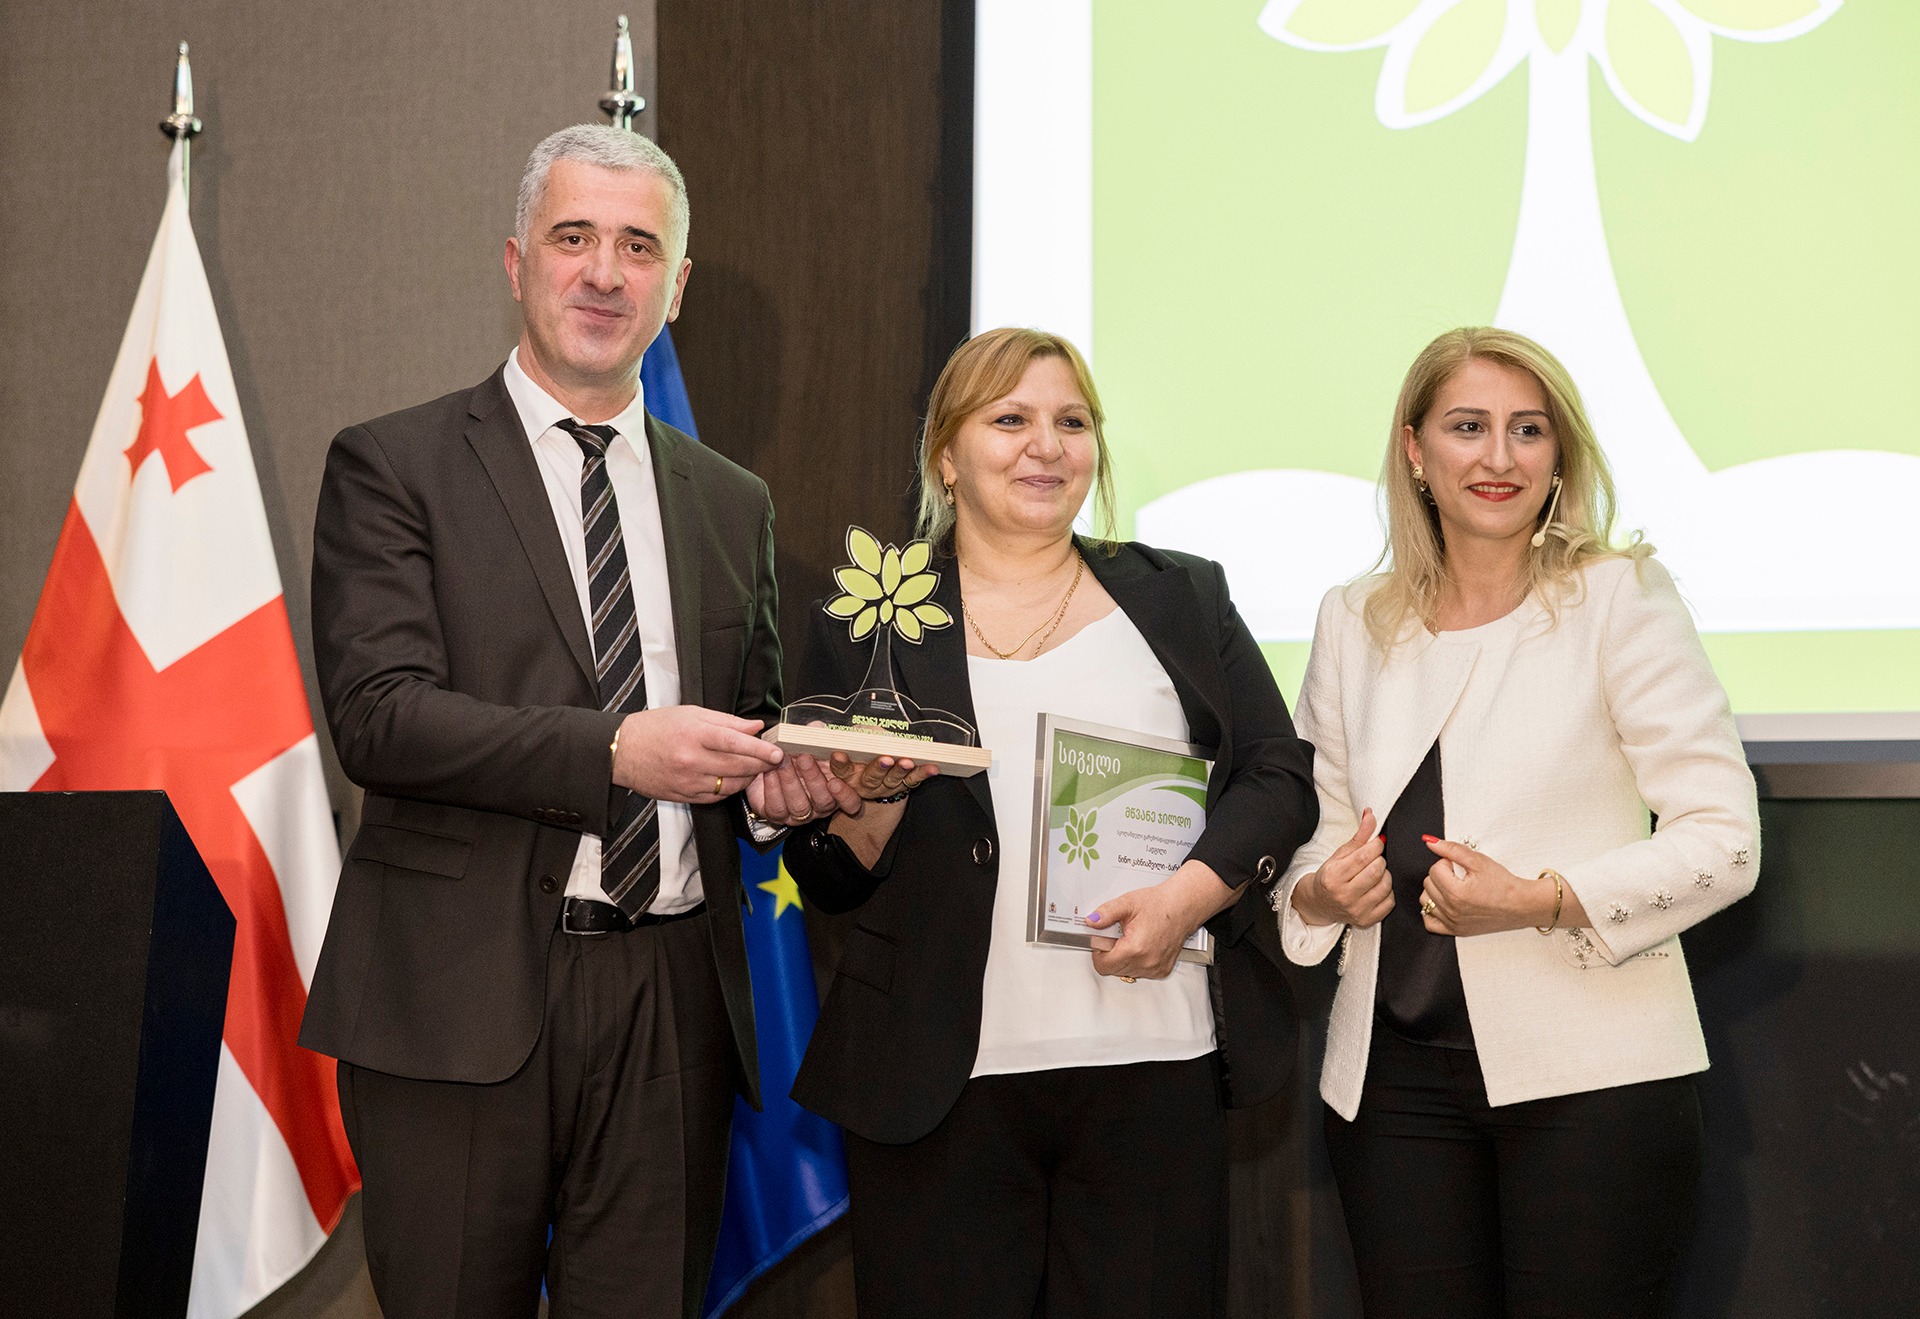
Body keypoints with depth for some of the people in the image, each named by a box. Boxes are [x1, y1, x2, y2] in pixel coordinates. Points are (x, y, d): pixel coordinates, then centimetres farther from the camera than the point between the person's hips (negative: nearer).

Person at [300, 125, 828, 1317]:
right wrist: (616, 753, -20)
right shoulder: (395, 465, 1)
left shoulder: (733, 503, 16)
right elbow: (378, 716, -11)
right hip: (464, 996, -4)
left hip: (672, 999, 4)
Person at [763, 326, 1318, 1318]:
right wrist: (870, 800, -12)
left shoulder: (1182, 599, 14)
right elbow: (828, 882, 9)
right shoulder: (869, 625, 9)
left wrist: (1192, 892, -9)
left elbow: (1279, 775, 8)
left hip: (1157, 1068, 1)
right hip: (942, 1083, -1)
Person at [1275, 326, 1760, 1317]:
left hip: (1590, 1076, -3)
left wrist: (1545, 900, -18)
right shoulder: (1353, 622, 11)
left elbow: (1725, 841, -6)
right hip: (1393, 1075, 4)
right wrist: (1319, 893, -3)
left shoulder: (1621, 597, -2)